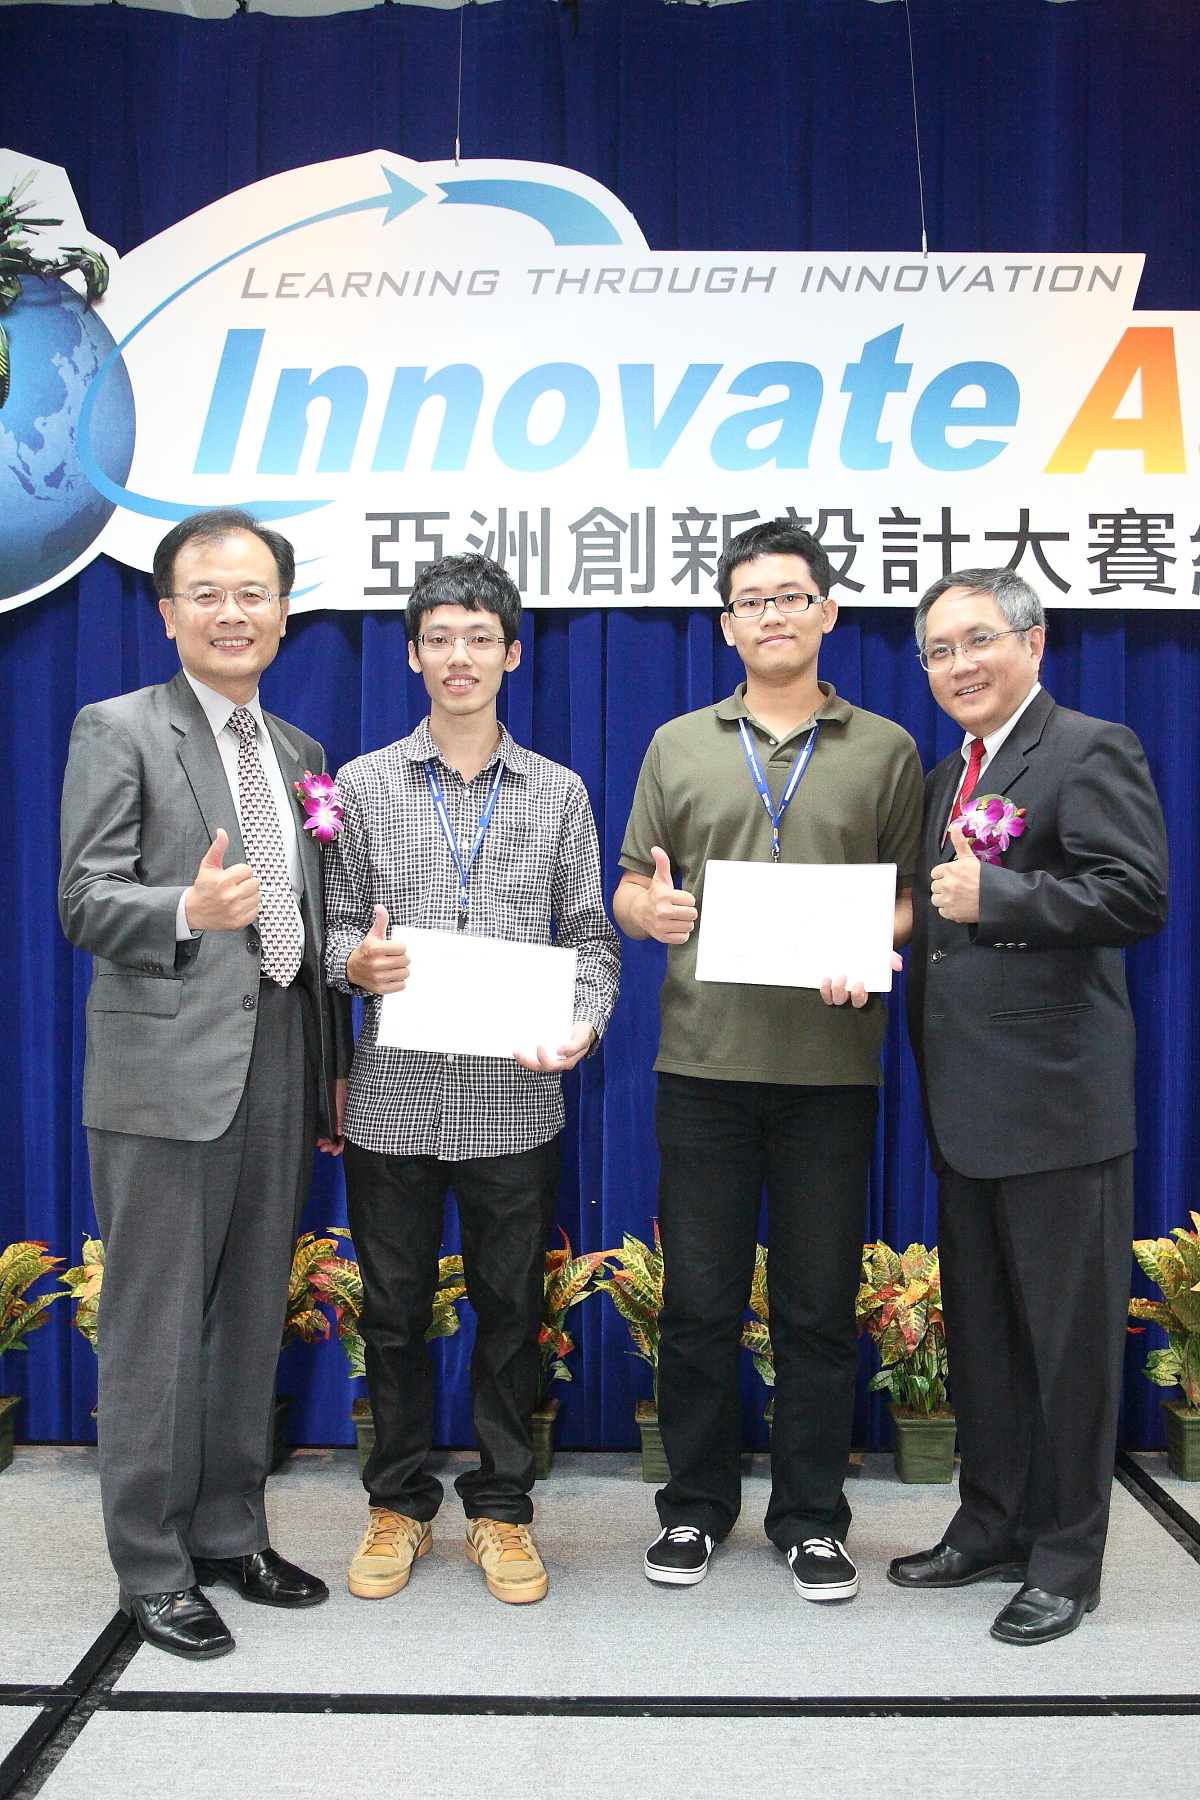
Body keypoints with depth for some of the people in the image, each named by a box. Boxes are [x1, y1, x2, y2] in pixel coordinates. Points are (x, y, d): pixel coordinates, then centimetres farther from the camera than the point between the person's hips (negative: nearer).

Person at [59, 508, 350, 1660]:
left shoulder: (297, 751, 16)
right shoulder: (117, 731, -3)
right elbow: (85, 903, -11)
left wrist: (334, 1067, 16)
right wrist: (188, 910, -31)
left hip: (281, 1069, 6)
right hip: (168, 1071, -6)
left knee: (252, 1318, 15)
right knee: (156, 1328, 2)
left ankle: (231, 1533, 30)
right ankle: (153, 1568, 18)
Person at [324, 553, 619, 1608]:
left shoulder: (559, 794, 7)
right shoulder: (362, 785, 5)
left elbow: (589, 938, 6)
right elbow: (335, 927, 7)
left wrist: (584, 1023, -13)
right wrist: (355, 960, -16)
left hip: (515, 1102, 0)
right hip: (393, 1098, 0)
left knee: (511, 1313, 10)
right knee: (394, 1313, 11)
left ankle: (502, 1509, 27)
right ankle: (399, 1503, 30)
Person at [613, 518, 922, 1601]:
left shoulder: (886, 750, 9)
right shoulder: (679, 747, 11)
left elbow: (914, 897, 7)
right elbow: (631, 891, 12)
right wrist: (651, 910, -11)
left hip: (833, 1062, 0)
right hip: (704, 1059, 1)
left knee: (820, 1304, 6)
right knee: (699, 1297, 7)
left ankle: (812, 1517, 22)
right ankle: (696, 1506, 24)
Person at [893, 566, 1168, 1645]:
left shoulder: (1091, 752, -8)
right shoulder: (946, 776, 17)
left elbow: (1139, 898, -19)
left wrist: (995, 895, -22)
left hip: (1056, 1103, -8)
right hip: (966, 1104, 9)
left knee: (1068, 1334, 4)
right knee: (980, 1331, 18)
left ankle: (1066, 1559, 18)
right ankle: (992, 1527, 32)